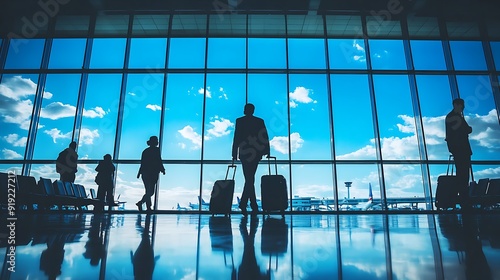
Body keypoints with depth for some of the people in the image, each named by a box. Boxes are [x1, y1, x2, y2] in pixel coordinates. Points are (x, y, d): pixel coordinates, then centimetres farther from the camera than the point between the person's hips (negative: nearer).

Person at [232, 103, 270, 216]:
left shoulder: (239, 121, -1)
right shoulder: (260, 121, 6)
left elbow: (236, 138, -5)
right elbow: (265, 137, 3)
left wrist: (235, 154, -2)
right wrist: (267, 152, 9)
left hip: (244, 153, -2)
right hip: (257, 153, 2)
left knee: (249, 178, 4)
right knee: (250, 178, 11)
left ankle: (254, 206, 3)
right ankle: (243, 203, 5)